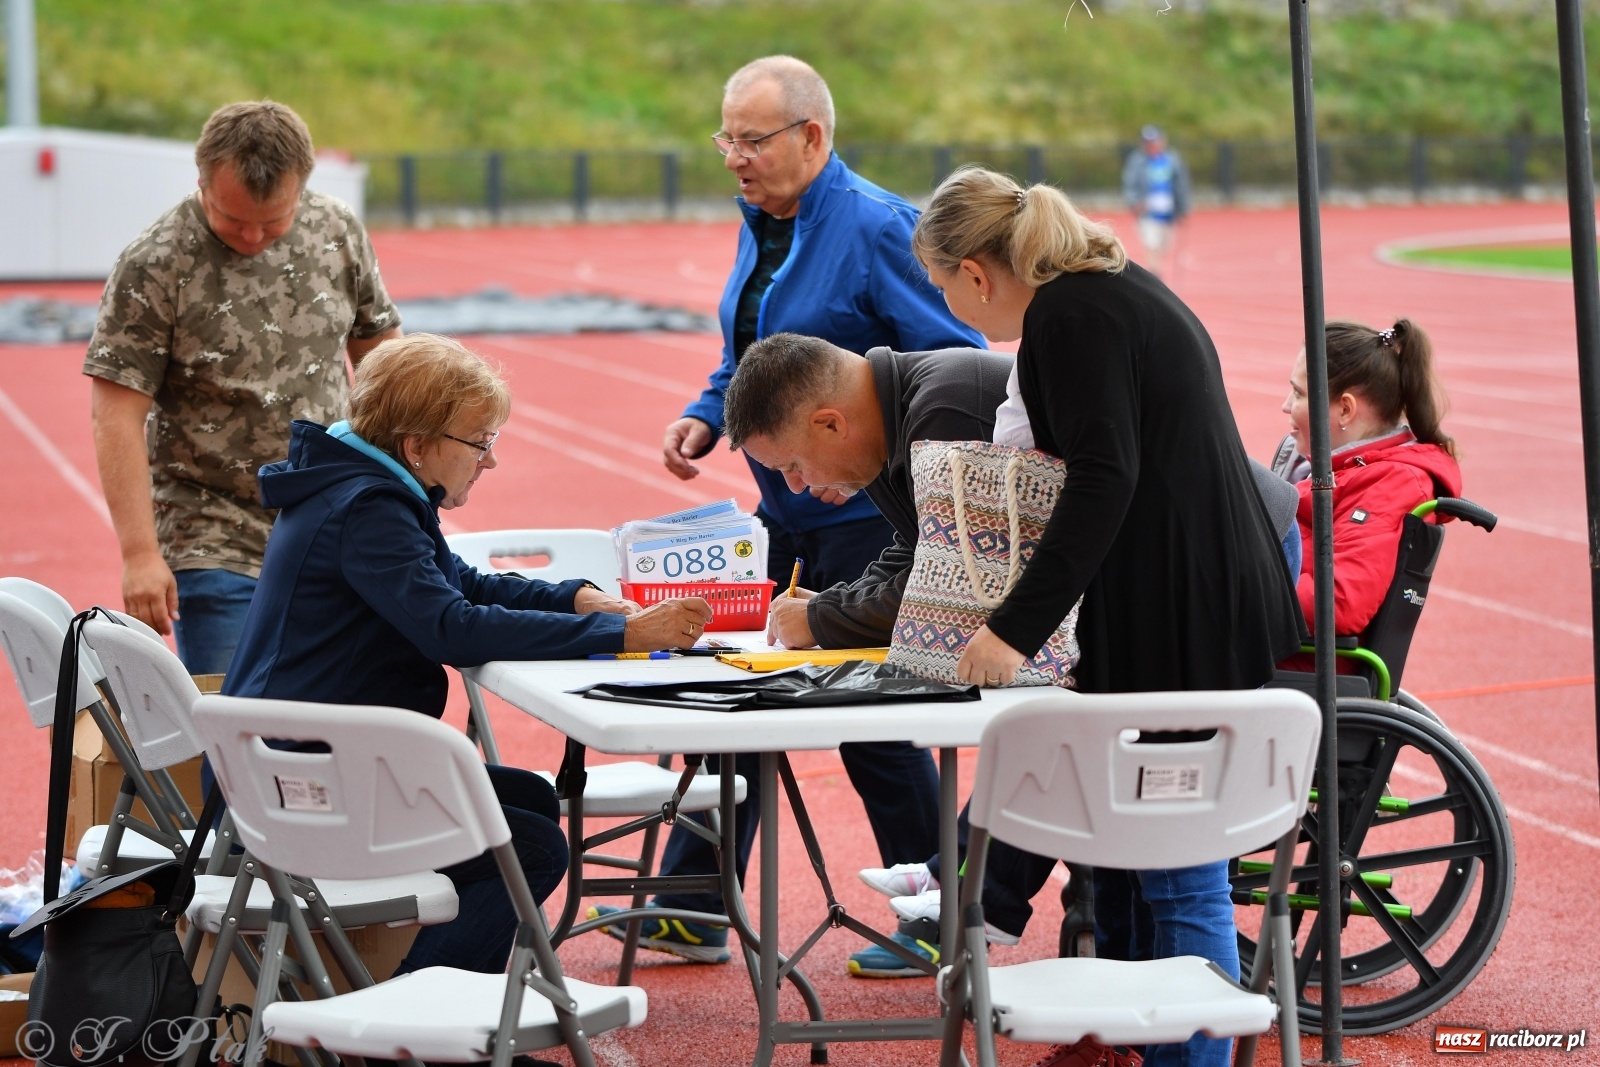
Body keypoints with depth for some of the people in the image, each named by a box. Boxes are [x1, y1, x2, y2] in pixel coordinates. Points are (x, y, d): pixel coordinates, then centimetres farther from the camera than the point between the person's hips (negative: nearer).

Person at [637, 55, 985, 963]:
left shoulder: (877, 228, -17)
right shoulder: (759, 224, 10)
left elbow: (959, 364, -19)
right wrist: (707, 417, 5)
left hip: (866, 515, -8)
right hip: (782, 511, 8)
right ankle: (691, 910, 15)